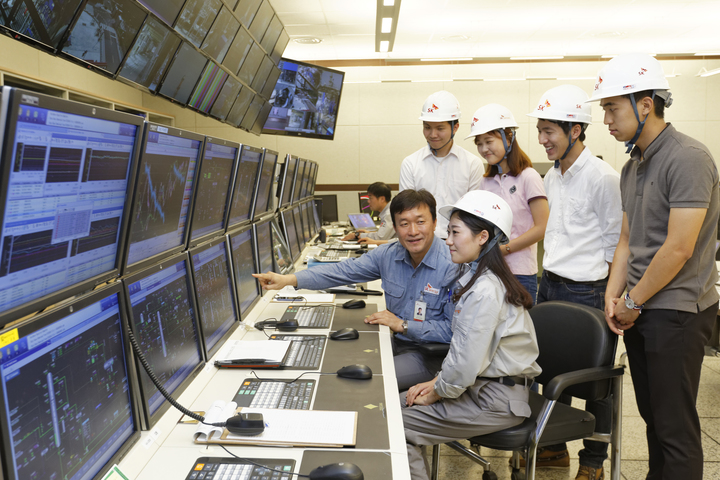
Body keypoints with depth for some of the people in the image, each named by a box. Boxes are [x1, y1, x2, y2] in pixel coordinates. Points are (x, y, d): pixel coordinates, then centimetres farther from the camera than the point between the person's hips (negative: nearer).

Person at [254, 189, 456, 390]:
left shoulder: (452, 267, -19)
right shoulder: (388, 254, -1)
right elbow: (343, 271, -4)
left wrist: (402, 325, -20)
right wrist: (288, 280, -14)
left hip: (430, 353, -6)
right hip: (395, 343, 6)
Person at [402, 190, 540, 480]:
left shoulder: (484, 291, -25)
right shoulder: (474, 275, 8)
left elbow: (468, 361, -25)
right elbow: (461, 345, 14)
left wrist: (436, 393, -9)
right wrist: (438, 381, 6)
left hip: (498, 400, -10)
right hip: (483, 383, 10)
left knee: (398, 426, -12)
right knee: (400, 403, 6)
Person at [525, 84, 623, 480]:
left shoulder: (602, 178, -14)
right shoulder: (551, 176, 10)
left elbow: (616, 244, -12)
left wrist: (609, 297, -12)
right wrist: (549, 276, 15)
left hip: (585, 291, -7)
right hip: (549, 284, 8)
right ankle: (555, 448, 32)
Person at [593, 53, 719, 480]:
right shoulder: (633, 166, 12)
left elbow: (679, 248, -20)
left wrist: (633, 301, -11)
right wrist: (613, 295, 3)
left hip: (676, 312, -8)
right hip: (640, 311, 8)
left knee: (675, 426, 1)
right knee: (652, 414, 18)